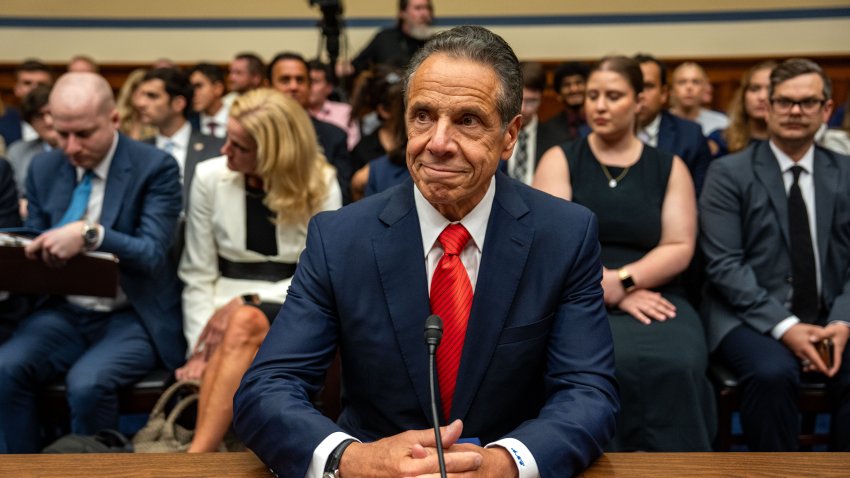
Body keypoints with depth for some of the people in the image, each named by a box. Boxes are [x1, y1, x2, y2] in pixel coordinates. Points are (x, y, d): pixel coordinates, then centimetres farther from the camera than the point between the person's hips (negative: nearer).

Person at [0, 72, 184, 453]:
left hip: (133, 317, -4)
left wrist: (90, 234, -35)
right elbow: (35, 246, 14)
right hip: (64, 311, 5)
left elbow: (153, 254, -17)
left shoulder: (155, 167, -10)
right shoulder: (43, 169, 7)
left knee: (87, 382, -29)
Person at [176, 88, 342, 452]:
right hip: (228, 307, 2)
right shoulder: (210, 177, 0)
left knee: (245, 323, -37)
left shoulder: (321, 186, -4)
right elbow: (198, 276, 2)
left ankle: (197, 453, -42)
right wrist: (200, 348, -11)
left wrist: (248, 301, -18)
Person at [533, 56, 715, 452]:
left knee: (677, 366, -30)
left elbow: (679, 248, 3)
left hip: (653, 297, 2)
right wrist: (612, 293, -13)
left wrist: (623, 281, -14)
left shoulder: (670, 167, 12)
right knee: (612, 363, -34)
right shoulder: (560, 161, 7)